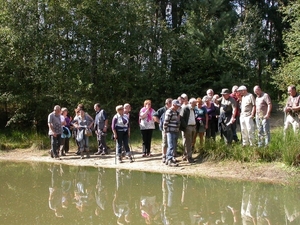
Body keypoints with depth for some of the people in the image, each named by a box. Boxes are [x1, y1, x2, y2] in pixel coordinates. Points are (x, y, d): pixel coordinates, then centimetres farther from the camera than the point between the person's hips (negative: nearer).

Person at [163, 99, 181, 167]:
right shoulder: (169, 112, -13)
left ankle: (167, 159, 22)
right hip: (170, 131, -9)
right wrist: (166, 130, -12)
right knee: (171, 146, -11)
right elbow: (165, 122, -15)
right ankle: (170, 161, -9)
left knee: (174, 146, 13)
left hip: (176, 132, 9)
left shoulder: (176, 112, 16)